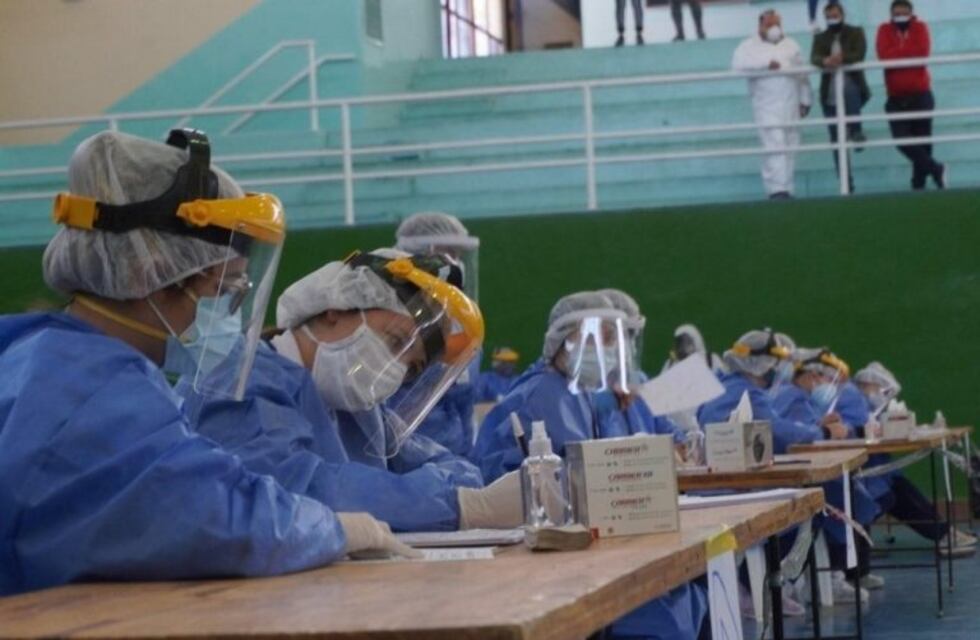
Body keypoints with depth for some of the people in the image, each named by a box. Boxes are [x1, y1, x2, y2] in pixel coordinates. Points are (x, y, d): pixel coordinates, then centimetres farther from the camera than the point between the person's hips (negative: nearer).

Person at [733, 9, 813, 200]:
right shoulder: (750, 46, 4)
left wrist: (805, 100, 13)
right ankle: (777, 189, -20)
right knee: (775, 148, -15)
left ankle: (786, 189, 11)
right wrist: (767, 63, -21)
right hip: (768, 108, -5)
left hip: (791, 107, 5)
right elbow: (738, 63, -16)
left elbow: (803, 74, 18)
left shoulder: (791, 45, 17)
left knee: (789, 149, 5)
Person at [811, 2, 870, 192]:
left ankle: (856, 132, -24)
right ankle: (846, 183, 7)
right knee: (837, 141, 1)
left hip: (852, 88, -3)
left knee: (848, 90, -41)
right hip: (830, 96, 3)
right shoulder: (820, 38, 12)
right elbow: (814, 58, -7)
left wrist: (842, 58, -30)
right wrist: (825, 61, -31)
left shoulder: (856, 33, 8)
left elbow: (859, 55, -10)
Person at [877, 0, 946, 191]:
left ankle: (919, 182, 11)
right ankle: (935, 169, -1)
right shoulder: (885, 30, 4)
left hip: (921, 95, 0)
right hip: (896, 98, 0)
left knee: (922, 140, 1)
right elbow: (883, 55, -13)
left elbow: (923, 52, -14)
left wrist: (898, 53, -11)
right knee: (901, 139, -14)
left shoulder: (920, 27, 3)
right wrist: (910, 51, -12)